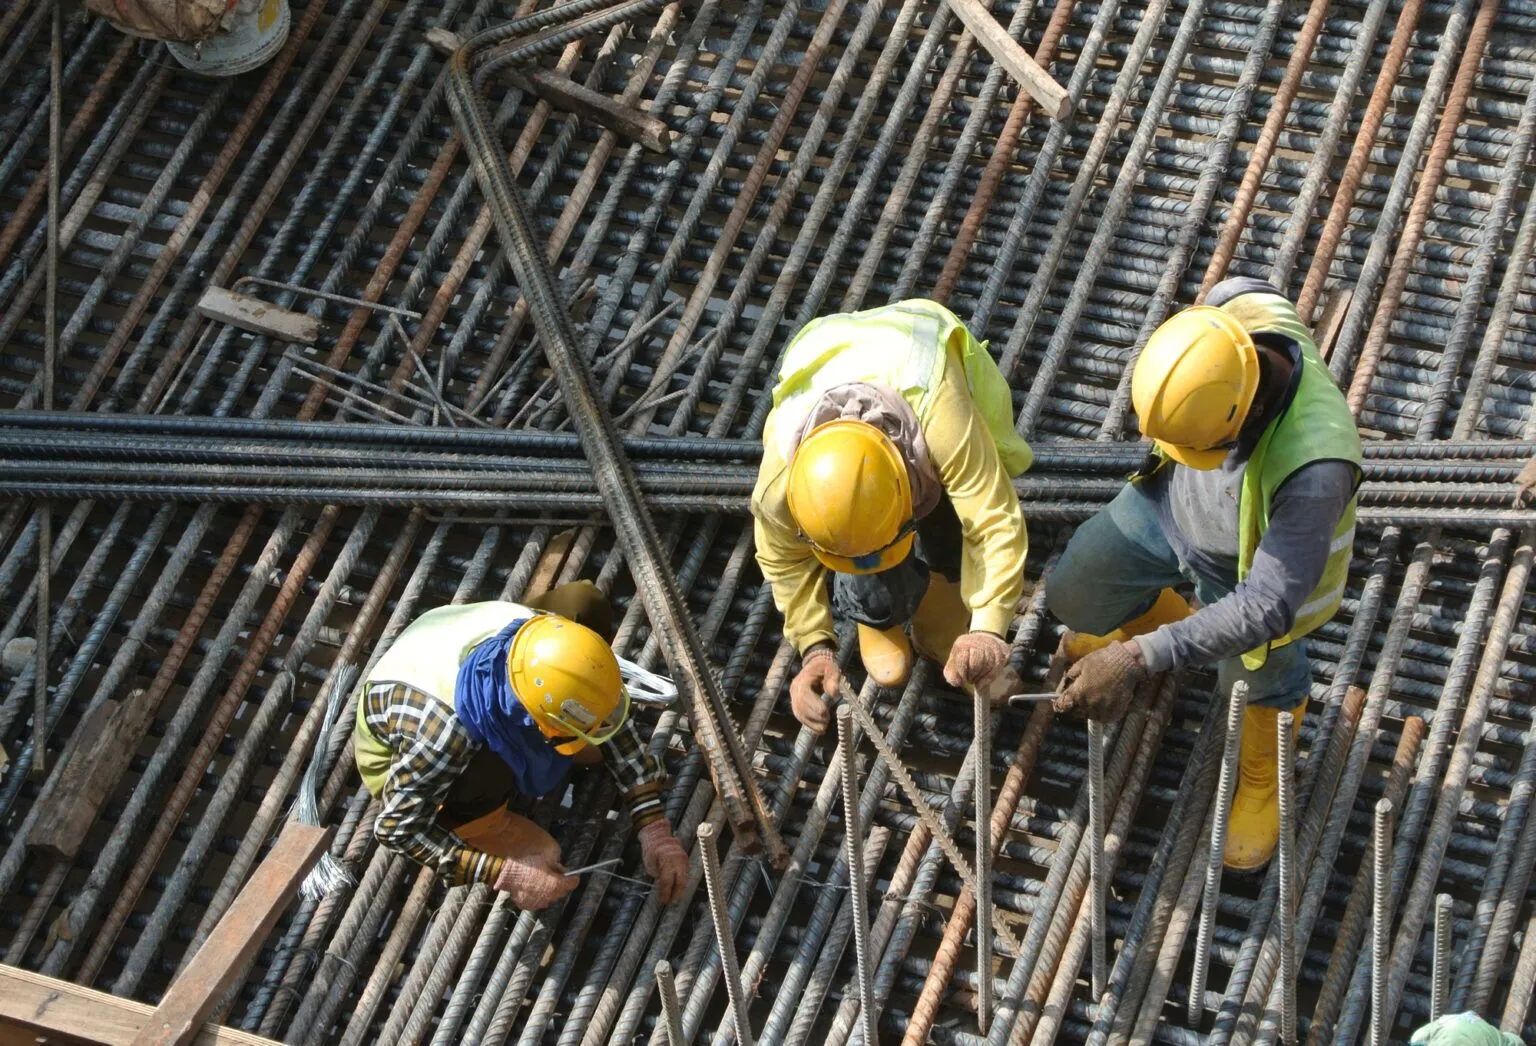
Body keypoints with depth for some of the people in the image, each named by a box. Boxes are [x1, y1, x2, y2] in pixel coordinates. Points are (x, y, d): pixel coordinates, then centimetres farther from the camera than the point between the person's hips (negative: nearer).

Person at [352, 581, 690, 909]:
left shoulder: (545, 637, -31)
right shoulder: (444, 727, -46)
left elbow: (616, 726, -16)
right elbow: (397, 828, -32)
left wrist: (653, 829, -21)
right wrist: (505, 873, -34)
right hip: (396, 746, -5)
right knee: (489, 771, -38)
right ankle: (466, 820, -5)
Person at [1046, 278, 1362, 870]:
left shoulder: (1314, 467, -48)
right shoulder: (1224, 320, -34)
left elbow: (1266, 606, -41)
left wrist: (1139, 659, -43)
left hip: (1248, 563, -5)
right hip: (1172, 498, 5)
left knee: (1260, 681, 18)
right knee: (1074, 596, 18)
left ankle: (1262, 785, 51)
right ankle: (1158, 623, 52)